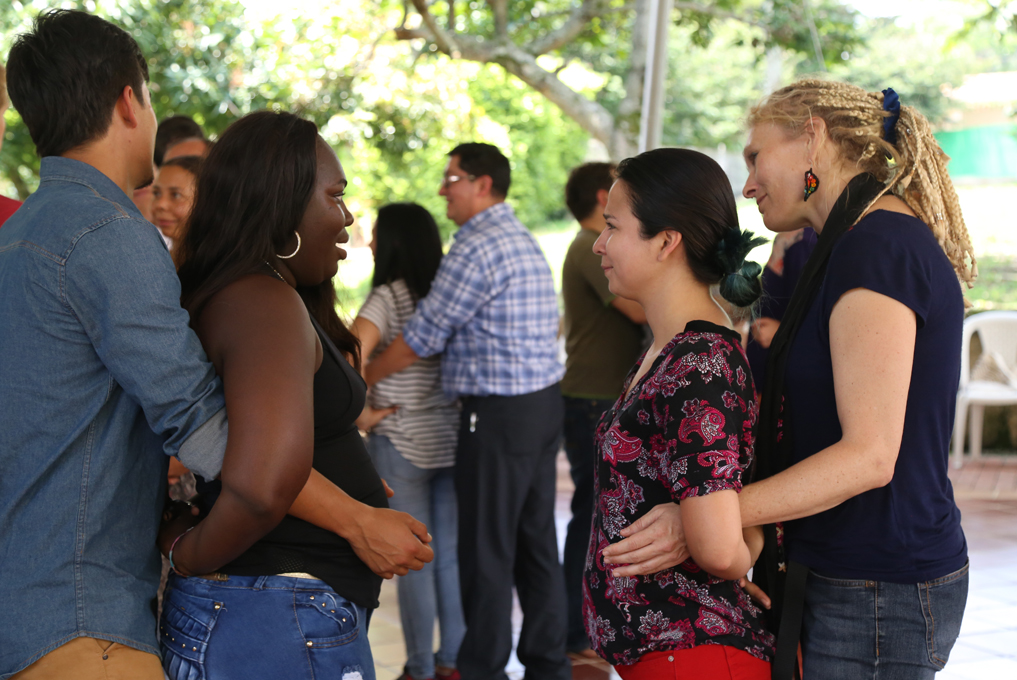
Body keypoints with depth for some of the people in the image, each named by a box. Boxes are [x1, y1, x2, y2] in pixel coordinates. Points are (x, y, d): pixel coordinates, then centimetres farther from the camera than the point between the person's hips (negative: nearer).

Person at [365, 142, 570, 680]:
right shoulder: (524, 240, 15)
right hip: (544, 399, 9)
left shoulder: (477, 247, -14)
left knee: (487, 549, -2)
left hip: (499, 413, -9)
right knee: (535, 540, 13)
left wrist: (363, 379, 3)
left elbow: (421, 338, -11)